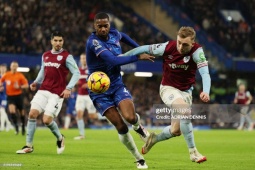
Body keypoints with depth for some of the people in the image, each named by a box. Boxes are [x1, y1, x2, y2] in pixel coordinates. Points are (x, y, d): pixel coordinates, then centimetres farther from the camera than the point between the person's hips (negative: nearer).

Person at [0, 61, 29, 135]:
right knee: (12, 111, -20)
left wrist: (19, 87, -20)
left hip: (18, 95, -1)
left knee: (21, 112, 7)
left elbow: (26, 85, -3)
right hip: (10, 96, 1)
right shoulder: (6, 75, 1)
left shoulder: (20, 75, -5)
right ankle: (16, 127, -11)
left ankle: (23, 127, 28)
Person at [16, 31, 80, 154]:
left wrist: (68, 88, -19)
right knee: (32, 114, -9)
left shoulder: (66, 57, -5)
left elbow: (76, 73, -8)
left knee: (47, 120, -13)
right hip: (43, 90, 5)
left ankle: (60, 138, 18)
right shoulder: (45, 55, 12)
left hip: (57, 94, -5)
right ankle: (29, 145, 0)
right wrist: (36, 82, 9)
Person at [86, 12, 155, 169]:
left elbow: (123, 36, 26)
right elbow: (114, 61, -34)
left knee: (130, 117, -22)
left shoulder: (114, 34, -2)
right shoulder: (94, 42, -23)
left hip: (117, 85, 4)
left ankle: (138, 124, 15)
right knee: (121, 127, -10)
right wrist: (138, 57, -27)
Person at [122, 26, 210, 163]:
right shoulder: (167, 47, -21)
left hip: (186, 91, 3)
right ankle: (193, 152, -20)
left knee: (176, 131, 6)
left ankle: (155, 138, 39)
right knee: (185, 112, -31)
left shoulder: (196, 51, -23)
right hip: (168, 88, -3)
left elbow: (205, 73, -34)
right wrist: (121, 57, -6)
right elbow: (144, 49, -9)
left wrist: (206, 92, -52)